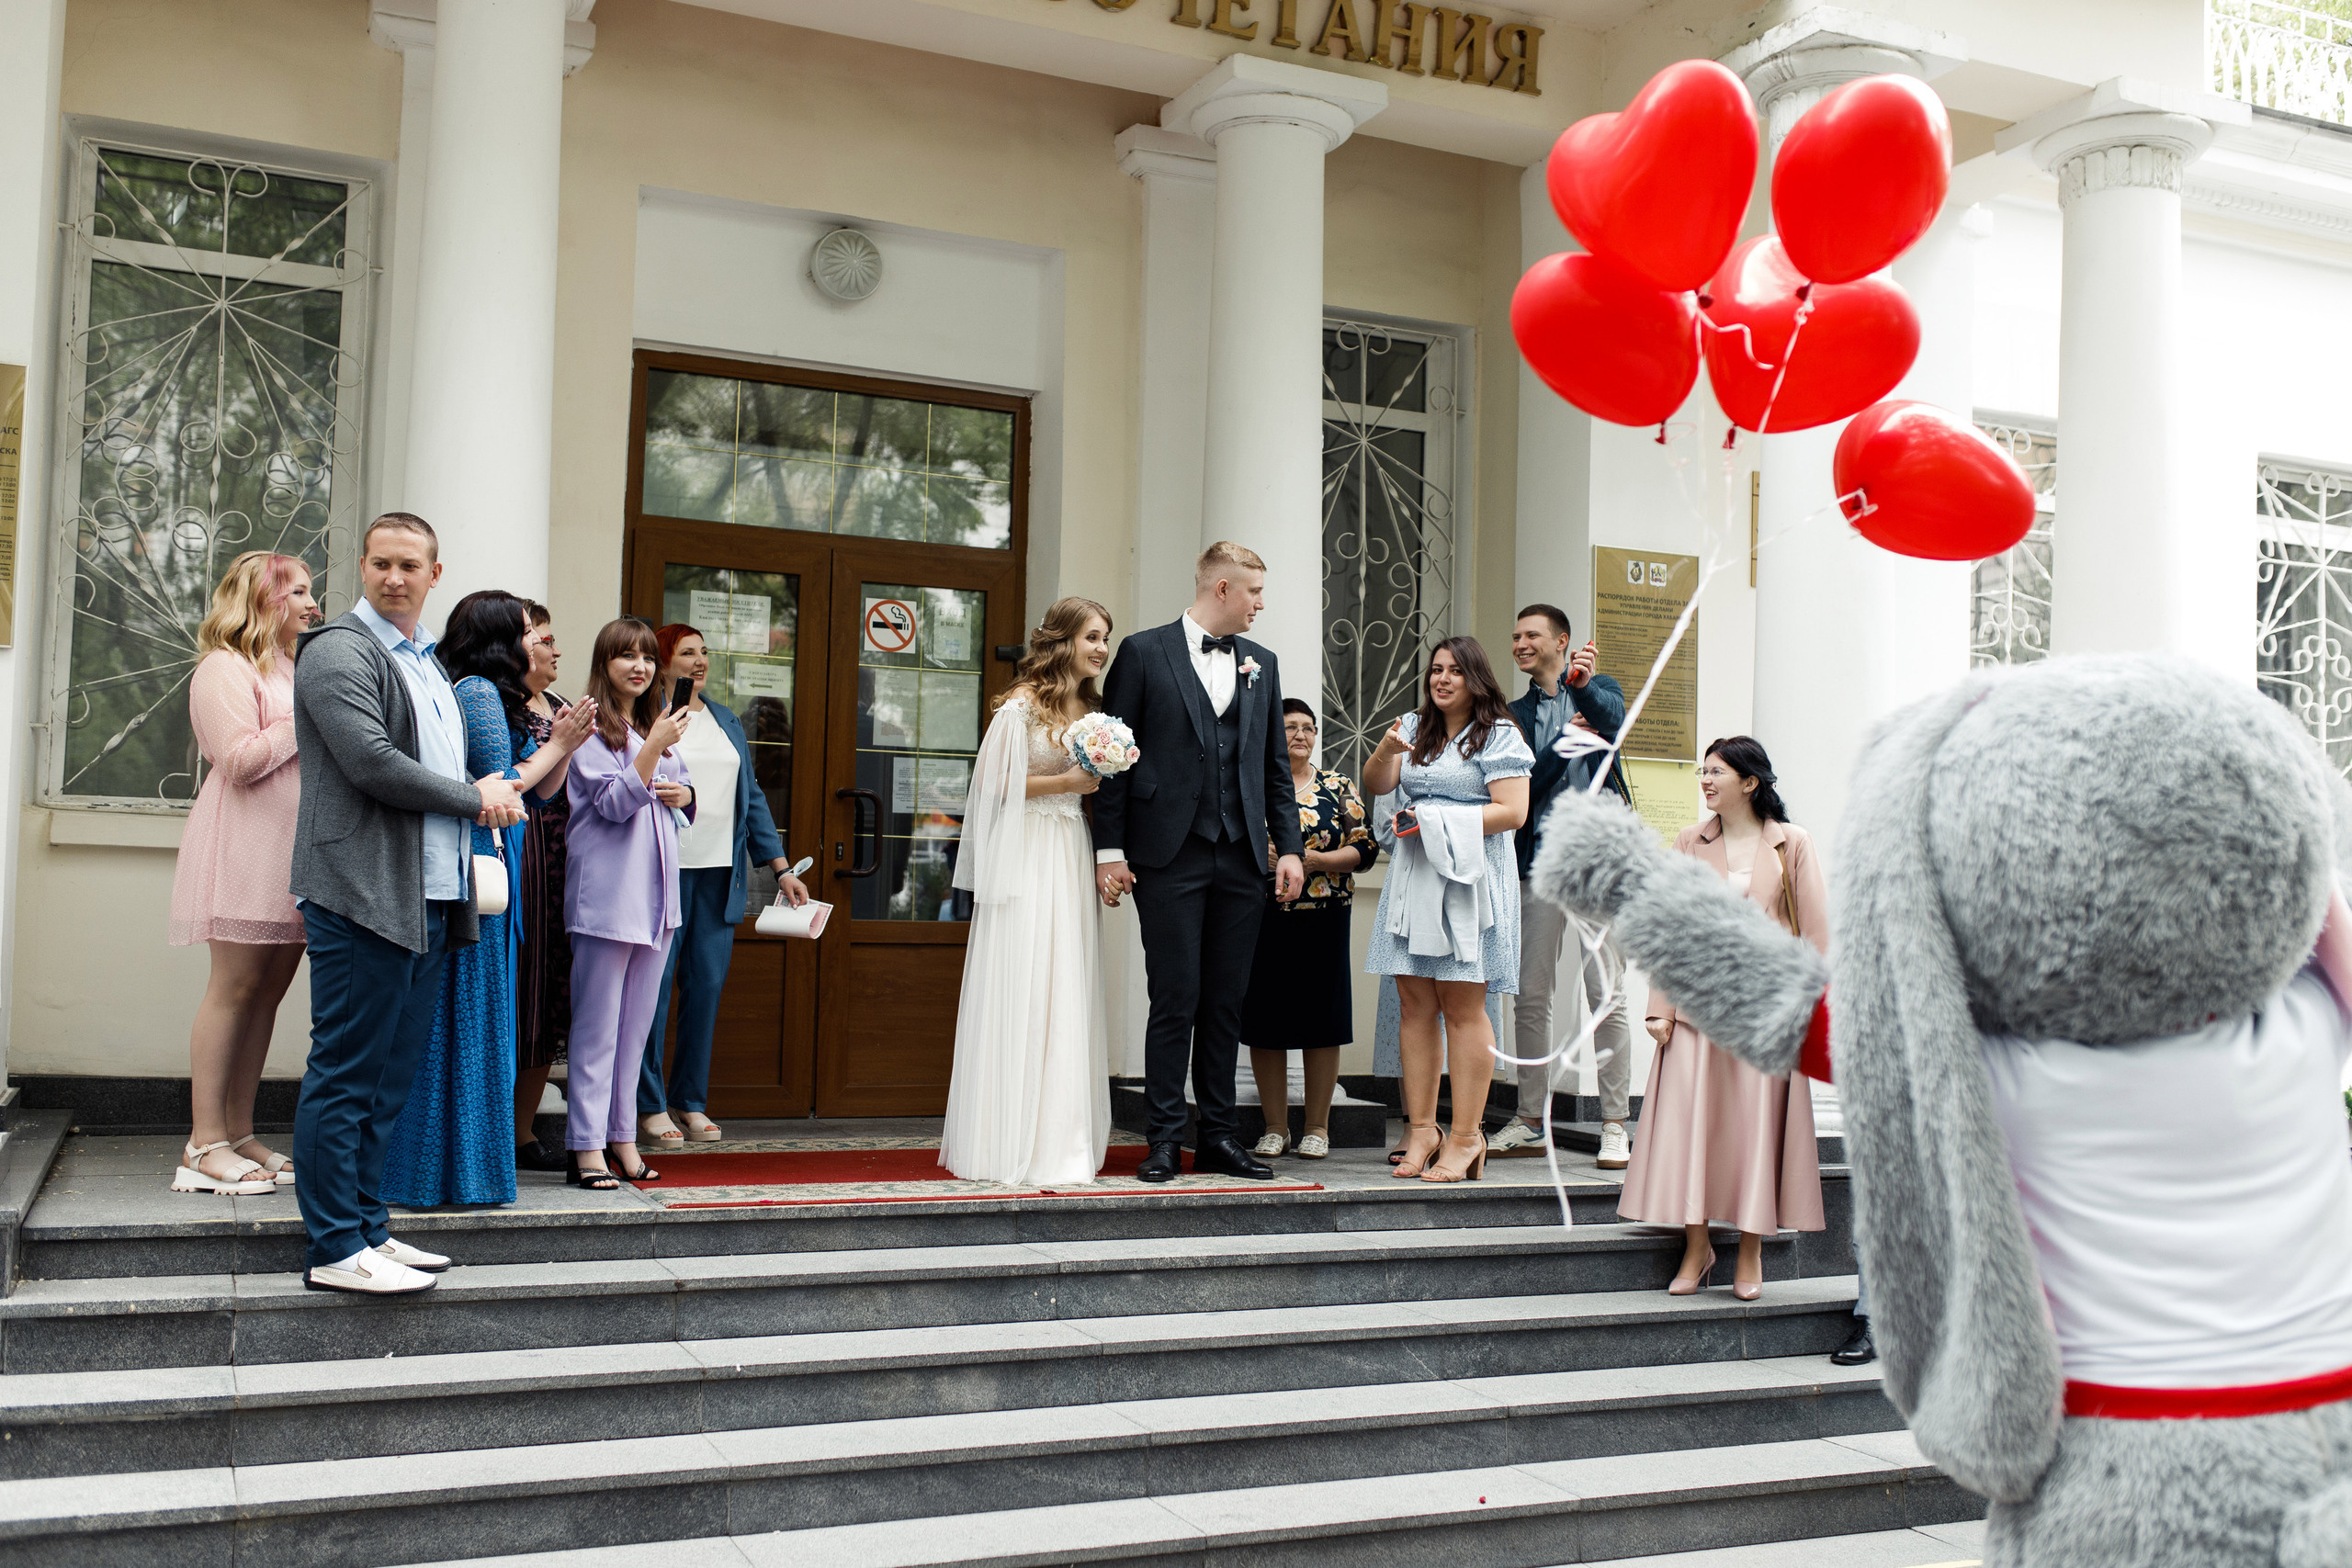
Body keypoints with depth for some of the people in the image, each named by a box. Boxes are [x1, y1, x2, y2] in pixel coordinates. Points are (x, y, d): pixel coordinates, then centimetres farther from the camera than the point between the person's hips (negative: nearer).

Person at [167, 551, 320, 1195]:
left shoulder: (294, 670, 24)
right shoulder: (224, 669, -5)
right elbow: (241, 760, -16)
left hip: (296, 851, 9)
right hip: (247, 849, -9)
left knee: (270, 986, 5)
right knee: (234, 986, -9)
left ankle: (239, 1134, 8)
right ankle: (204, 1145, -6)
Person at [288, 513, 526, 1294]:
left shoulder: (426, 663, 22)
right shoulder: (340, 651, -7)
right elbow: (374, 765, -18)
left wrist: (496, 793, 6)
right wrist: (475, 798, -8)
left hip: (429, 897, 9)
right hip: (364, 895, -9)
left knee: (390, 1074, 13)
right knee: (346, 1075, -3)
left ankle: (367, 1225, 21)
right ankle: (334, 1249, 2)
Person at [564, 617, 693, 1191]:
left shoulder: (658, 723, 17)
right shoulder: (590, 729, -4)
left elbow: (683, 791, 26)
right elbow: (615, 802, -14)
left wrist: (684, 794, 2)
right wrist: (654, 747, -24)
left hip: (656, 894, 7)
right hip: (607, 891, -7)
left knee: (637, 1022, 10)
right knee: (597, 1025, -5)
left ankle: (621, 1136, 16)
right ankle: (587, 1147, -1)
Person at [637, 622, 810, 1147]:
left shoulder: (726, 721, 18)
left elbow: (752, 798, 18)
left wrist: (781, 868, 14)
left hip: (721, 872, 5)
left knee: (708, 985, 5)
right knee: (654, 984, -2)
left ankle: (692, 1100, 16)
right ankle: (650, 1104, 8)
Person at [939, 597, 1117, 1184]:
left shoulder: (1092, 710, 16)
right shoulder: (1023, 703, -6)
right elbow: (996, 783, -9)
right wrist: (1066, 783, -11)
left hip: (1071, 860, 7)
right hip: (1026, 859, -7)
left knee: (1068, 994, 5)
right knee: (1021, 989, -6)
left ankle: (1058, 1138, 10)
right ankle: (1012, 1142, 1)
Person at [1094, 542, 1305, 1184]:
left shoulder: (1261, 663, 14)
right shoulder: (1144, 652, 0)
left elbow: (1276, 765, 16)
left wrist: (1289, 847, 8)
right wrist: (1109, 850, -7)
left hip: (1240, 858, 4)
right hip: (1170, 856, -4)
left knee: (1226, 1001, 8)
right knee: (1174, 1000, -2)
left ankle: (1218, 1135, 16)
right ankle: (1165, 1138, 8)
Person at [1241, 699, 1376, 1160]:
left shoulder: (1339, 788, 9)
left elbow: (1364, 848, 3)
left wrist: (1317, 860, -12)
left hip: (1323, 918, 0)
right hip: (1262, 917, 0)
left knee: (1321, 1020, 1)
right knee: (1265, 1021, 1)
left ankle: (1317, 1127, 10)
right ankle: (1275, 1126, 12)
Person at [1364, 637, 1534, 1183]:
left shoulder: (1499, 736, 0)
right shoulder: (1415, 729, 17)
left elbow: (1512, 811, -8)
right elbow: (1375, 786, 10)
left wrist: (1436, 823, -12)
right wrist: (1386, 749, -10)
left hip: (1468, 877, -5)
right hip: (1414, 880, 5)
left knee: (1463, 1008, -5)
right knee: (1415, 1005, 2)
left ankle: (1466, 1138, -1)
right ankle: (1421, 1129, 6)